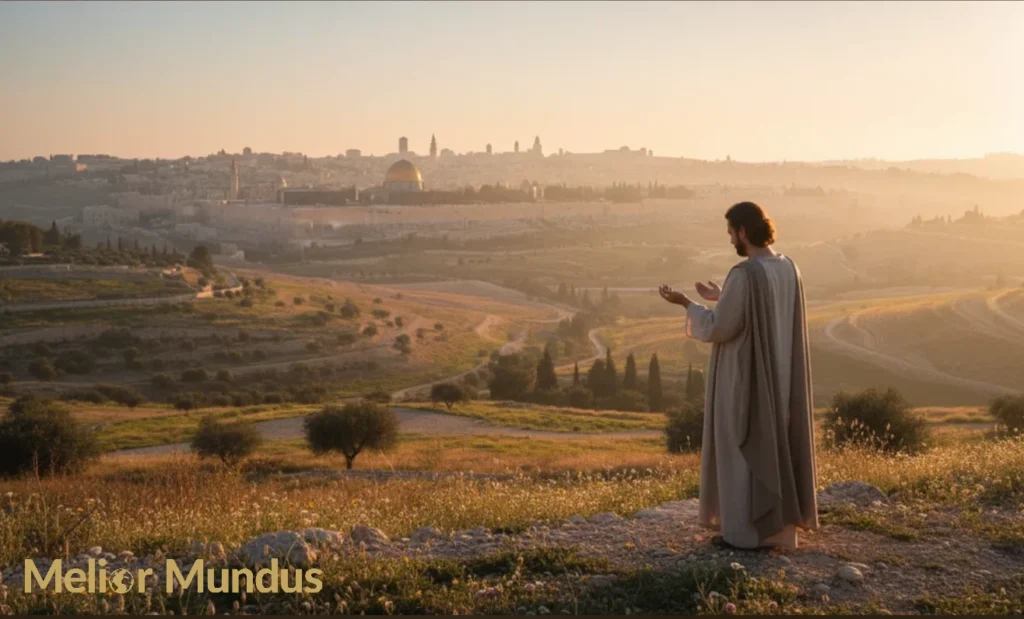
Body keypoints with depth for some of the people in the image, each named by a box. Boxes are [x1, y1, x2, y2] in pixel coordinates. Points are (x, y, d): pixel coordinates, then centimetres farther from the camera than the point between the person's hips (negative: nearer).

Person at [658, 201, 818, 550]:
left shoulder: (744, 274, -22)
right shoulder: (788, 268, 5)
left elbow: (720, 328, -19)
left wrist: (686, 304, -5)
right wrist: (722, 298, 25)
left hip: (745, 379, -8)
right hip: (778, 376, 8)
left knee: (742, 450, 2)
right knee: (774, 445, 15)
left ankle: (747, 531, 8)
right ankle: (778, 526, 22)